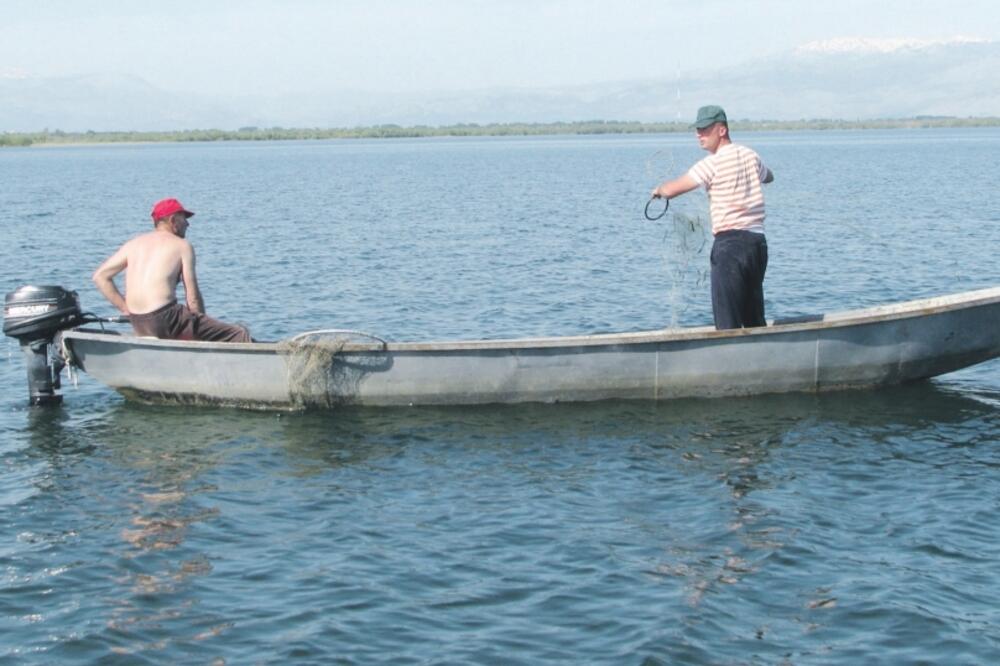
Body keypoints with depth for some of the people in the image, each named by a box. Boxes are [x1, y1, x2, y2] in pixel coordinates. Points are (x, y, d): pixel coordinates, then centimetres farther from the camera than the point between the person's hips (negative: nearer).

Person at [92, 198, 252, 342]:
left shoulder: (134, 244, 17)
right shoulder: (182, 246, 2)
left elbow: (100, 276, 12)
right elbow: (193, 298, -3)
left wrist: (125, 309, 12)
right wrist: (203, 326, 9)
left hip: (139, 328, 8)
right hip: (165, 319, -8)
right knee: (240, 336, -6)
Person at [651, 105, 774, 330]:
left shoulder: (712, 164, -9)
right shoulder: (751, 156, 12)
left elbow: (670, 190, -10)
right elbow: (768, 176, 35)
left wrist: (658, 190, 12)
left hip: (730, 243, -7)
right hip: (758, 241, 7)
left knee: (727, 324, -5)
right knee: (755, 321, 15)